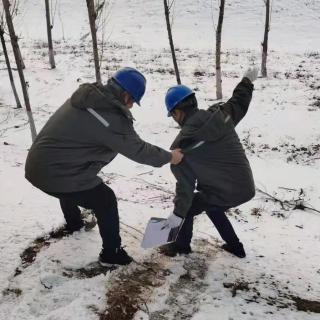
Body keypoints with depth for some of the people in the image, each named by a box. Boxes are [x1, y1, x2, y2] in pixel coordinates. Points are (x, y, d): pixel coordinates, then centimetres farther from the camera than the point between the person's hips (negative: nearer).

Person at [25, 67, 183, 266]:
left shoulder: (86, 96, 5)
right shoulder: (112, 118, -20)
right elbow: (137, 150, -10)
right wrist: (168, 157, 4)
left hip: (36, 165, 9)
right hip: (57, 174, -9)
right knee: (106, 201, 9)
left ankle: (74, 223, 63)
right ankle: (111, 253, 22)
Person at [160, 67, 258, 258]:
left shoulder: (182, 145, -18)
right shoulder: (222, 115, -5)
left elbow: (185, 184, -13)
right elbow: (239, 102, 16)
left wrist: (178, 213, -2)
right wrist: (248, 81, 34)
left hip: (224, 194, -7)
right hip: (247, 187, 7)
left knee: (188, 208, 16)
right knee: (211, 205, 32)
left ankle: (181, 246, 38)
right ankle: (235, 246, 41)